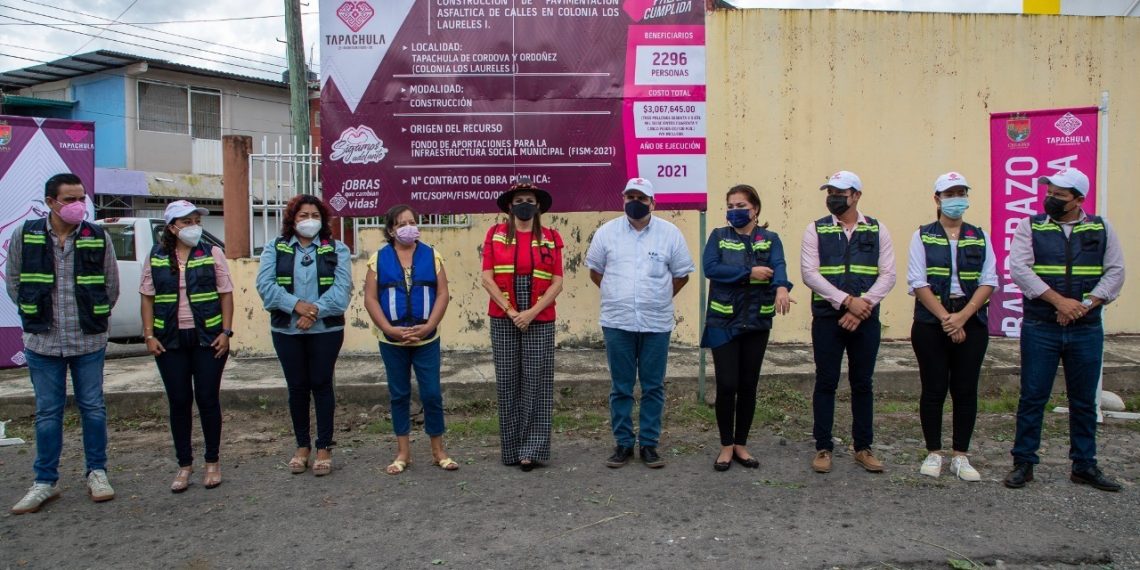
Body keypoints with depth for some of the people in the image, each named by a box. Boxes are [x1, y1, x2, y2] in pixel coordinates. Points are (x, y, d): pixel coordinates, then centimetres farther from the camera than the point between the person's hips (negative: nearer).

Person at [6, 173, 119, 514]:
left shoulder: (98, 238, -2)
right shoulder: (24, 236, -2)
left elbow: (111, 285, 6)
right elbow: (14, 282, 8)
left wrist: (94, 318, 6)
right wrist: (36, 317, 5)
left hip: (89, 342, 0)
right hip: (42, 342, 0)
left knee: (93, 408, 7)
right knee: (48, 412, 8)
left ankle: (97, 473, 21)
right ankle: (45, 482, 20)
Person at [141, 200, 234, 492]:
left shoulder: (212, 254, 1)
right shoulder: (156, 257, 5)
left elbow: (226, 294, 0)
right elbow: (147, 298, 7)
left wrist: (226, 332, -7)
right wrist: (149, 335, -2)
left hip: (208, 338, -1)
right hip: (170, 341, 2)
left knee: (208, 399, 2)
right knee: (179, 402, 6)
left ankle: (212, 462, 15)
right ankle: (184, 465, 18)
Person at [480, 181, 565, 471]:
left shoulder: (551, 238, 6)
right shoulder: (495, 234, 6)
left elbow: (557, 283, 1)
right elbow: (487, 278, 0)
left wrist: (532, 312, -11)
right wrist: (511, 311, -9)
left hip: (540, 321, 0)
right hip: (503, 320, 0)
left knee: (536, 384, 0)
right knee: (507, 383, 3)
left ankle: (533, 450, 8)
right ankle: (511, 449, 14)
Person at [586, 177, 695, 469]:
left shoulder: (670, 233, 1)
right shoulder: (607, 232, 3)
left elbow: (681, 274, 9)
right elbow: (595, 271, 13)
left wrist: (659, 299, 8)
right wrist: (618, 296, 10)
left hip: (656, 324, 0)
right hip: (617, 323, 0)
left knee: (653, 387, 7)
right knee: (620, 387, 7)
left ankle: (649, 443, 18)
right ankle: (623, 443, 18)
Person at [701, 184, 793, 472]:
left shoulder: (770, 239, 5)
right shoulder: (718, 236, 5)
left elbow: (779, 266, -14)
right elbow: (710, 268, -11)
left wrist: (781, 288, -36)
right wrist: (749, 272, -18)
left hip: (757, 322, 1)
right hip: (723, 321, -1)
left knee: (748, 385, 7)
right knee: (726, 385, -5)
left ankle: (741, 444, 22)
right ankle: (726, 446, 12)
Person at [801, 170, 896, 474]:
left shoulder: (877, 230, 6)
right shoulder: (816, 229, 2)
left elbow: (888, 275, 0)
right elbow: (809, 273, -8)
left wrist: (863, 306, -13)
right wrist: (847, 301, -16)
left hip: (866, 320, 1)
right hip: (827, 318, -1)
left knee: (862, 383, 9)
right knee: (826, 383, 4)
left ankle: (863, 447, 21)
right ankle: (823, 447, 14)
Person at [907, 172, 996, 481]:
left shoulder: (980, 237, 9)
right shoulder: (922, 236, 3)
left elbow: (989, 281, 1)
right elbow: (918, 283, -5)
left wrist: (962, 316, -12)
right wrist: (945, 318, -13)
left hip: (971, 323, 2)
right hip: (930, 323, -2)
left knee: (966, 390, 5)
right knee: (934, 389, 3)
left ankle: (961, 456, 16)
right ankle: (933, 453, 15)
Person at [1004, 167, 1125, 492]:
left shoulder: (1101, 229, 7)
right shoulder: (1030, 226, 0)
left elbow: (1115, 272, 2)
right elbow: (1019, 269, -10)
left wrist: (1086, 305, -12)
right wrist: (1060, 301, -18)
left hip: (1087, 330, 2)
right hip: (1040, 328, -2)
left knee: (1084, 400, 10)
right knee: (1032, 397, 1)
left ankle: (1084, 466, 22)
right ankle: (1023, 463, 11)